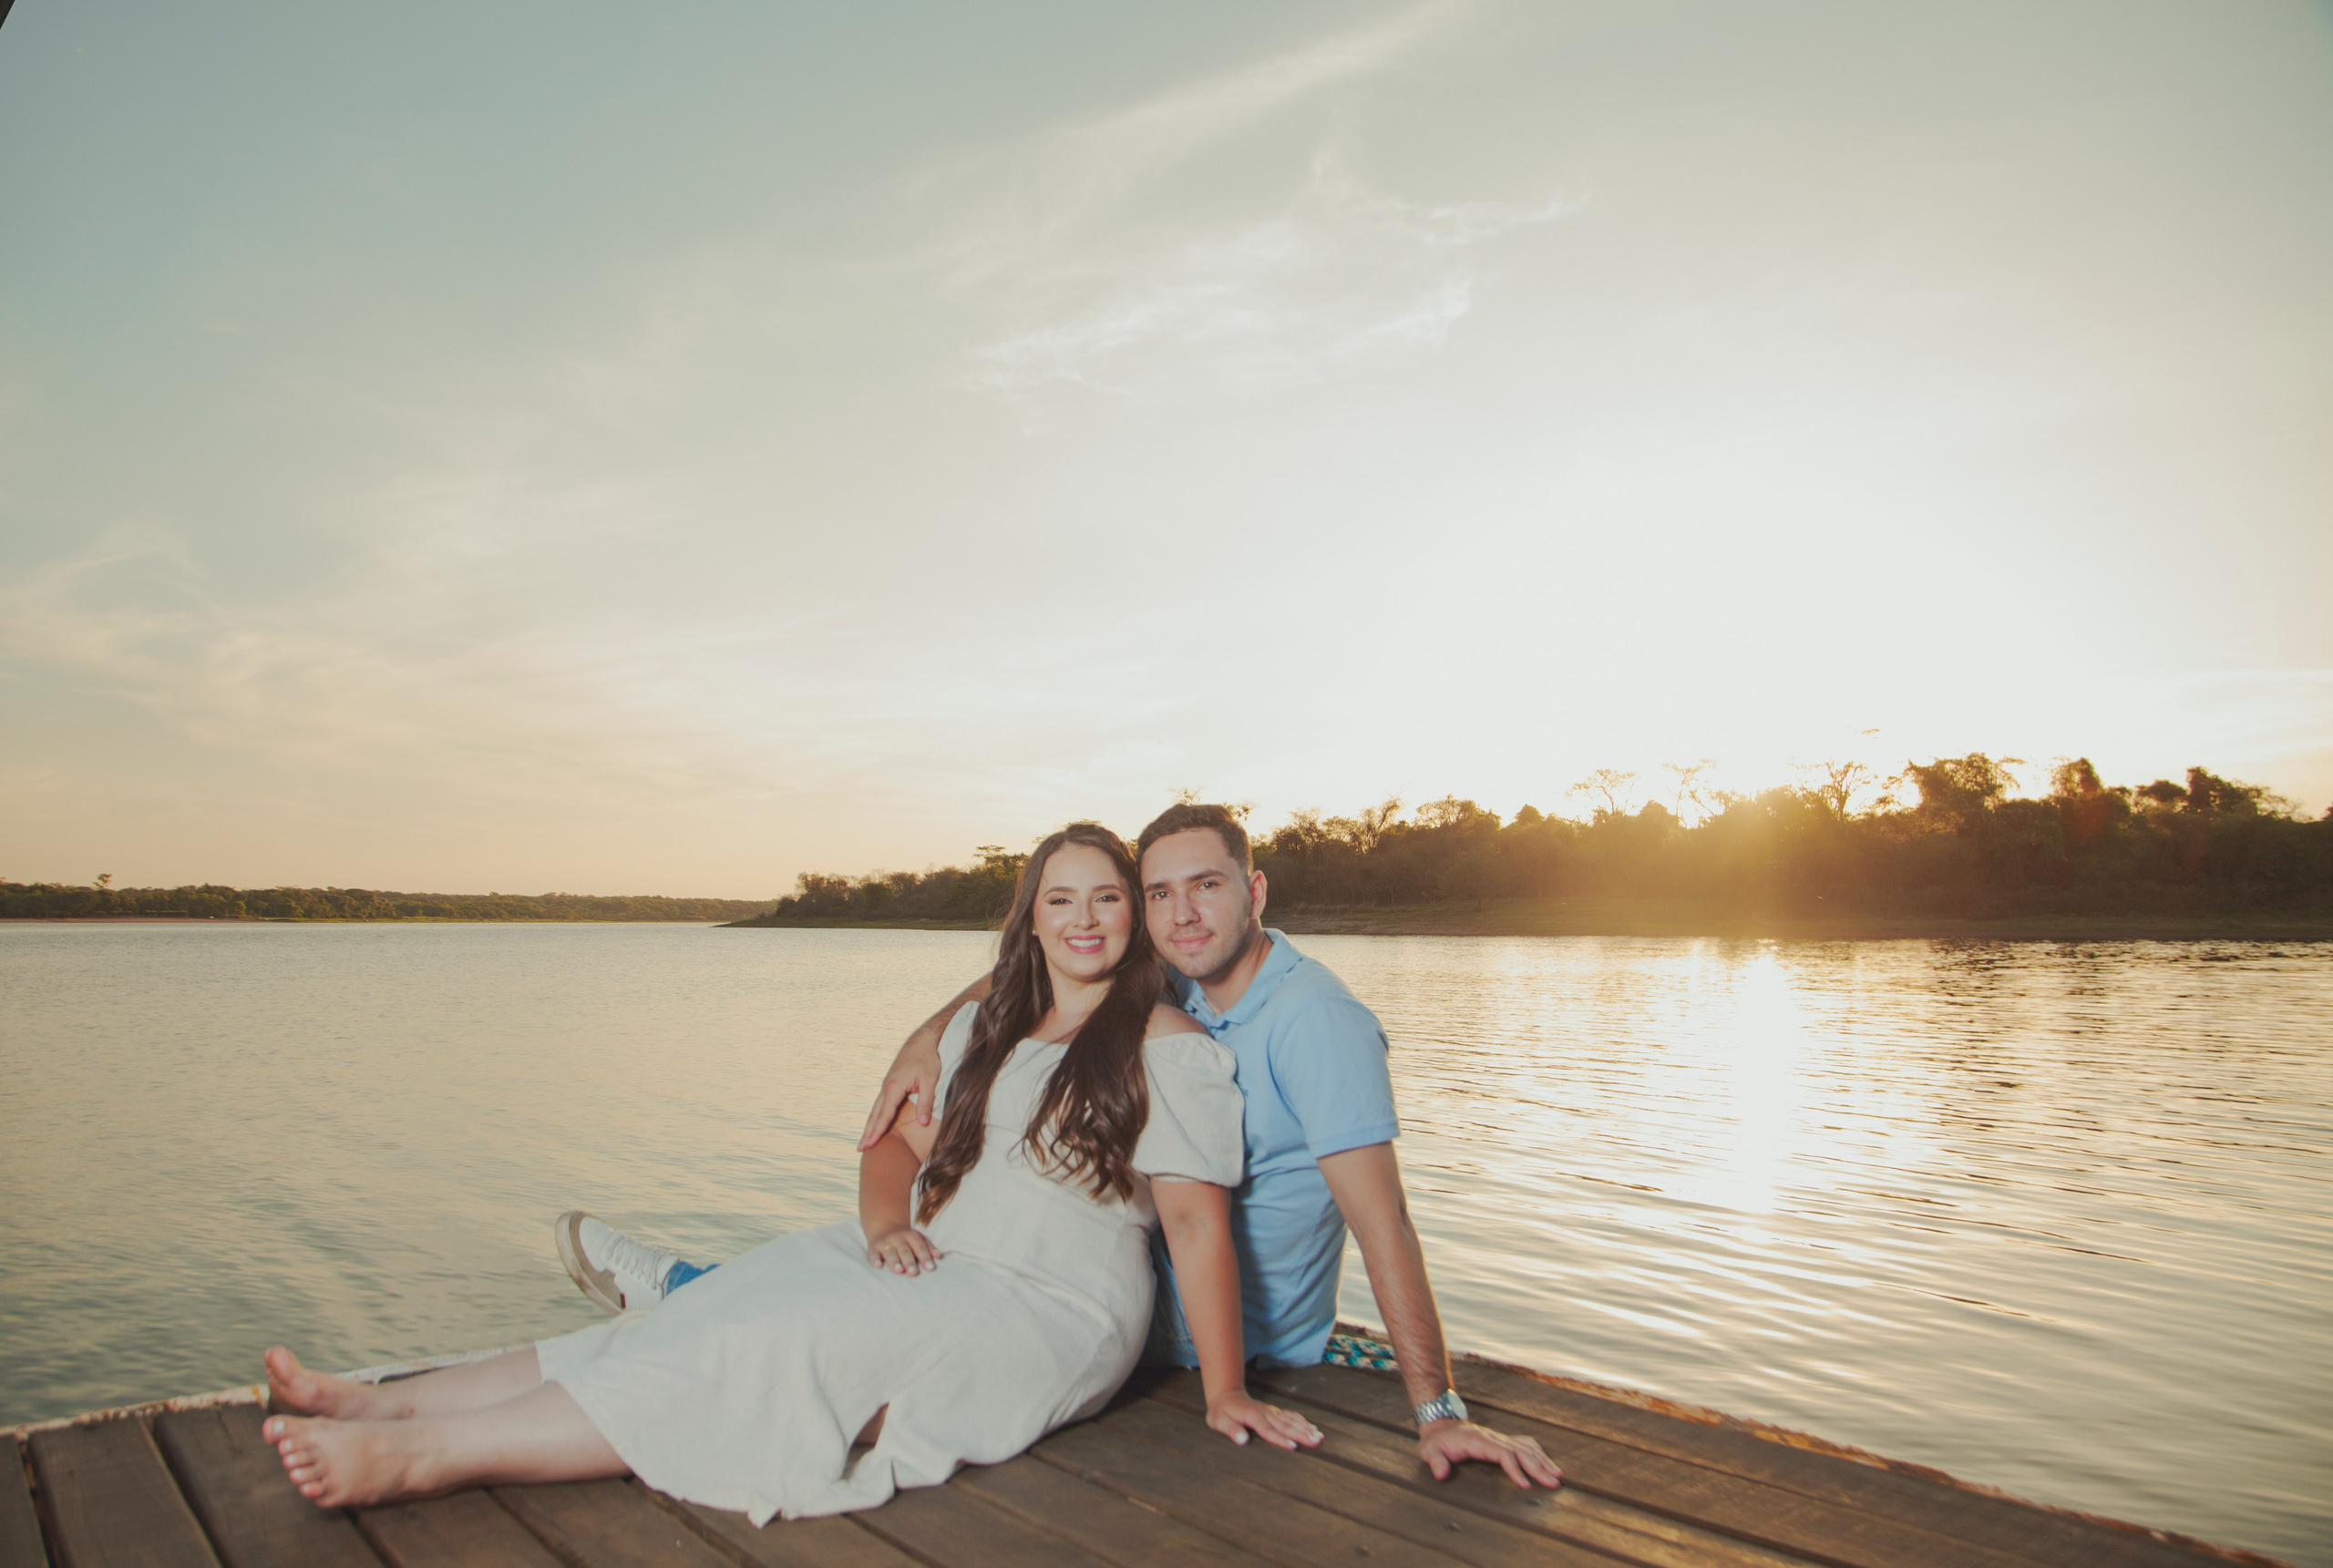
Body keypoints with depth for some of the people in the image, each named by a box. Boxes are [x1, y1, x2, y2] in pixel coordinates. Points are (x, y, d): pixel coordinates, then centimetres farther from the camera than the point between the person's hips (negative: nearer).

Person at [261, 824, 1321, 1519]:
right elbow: (897, 1141, 16)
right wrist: (887, 1218, -6)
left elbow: (1196, 1217, -11)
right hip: (929, 1267, 7)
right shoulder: (983, 1029, 14)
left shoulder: (1168, 1047, -7)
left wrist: (1225, 1391, -13)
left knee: (800, 1350, -26)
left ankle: (413, 1455, -30)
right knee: (734, 1312, -13)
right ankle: (385, 1402, -17)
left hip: (1050, 1313, -7)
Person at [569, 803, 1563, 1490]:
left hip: (1223, 1349, -7)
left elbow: (1379, 1212, -31)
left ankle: (693, 1294, 13)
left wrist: (1437, 1410, -33)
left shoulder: (1315, 1020, -26)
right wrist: (931, 1037, -11)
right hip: (1172, 1300, 7)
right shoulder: (1179, 983, -2)